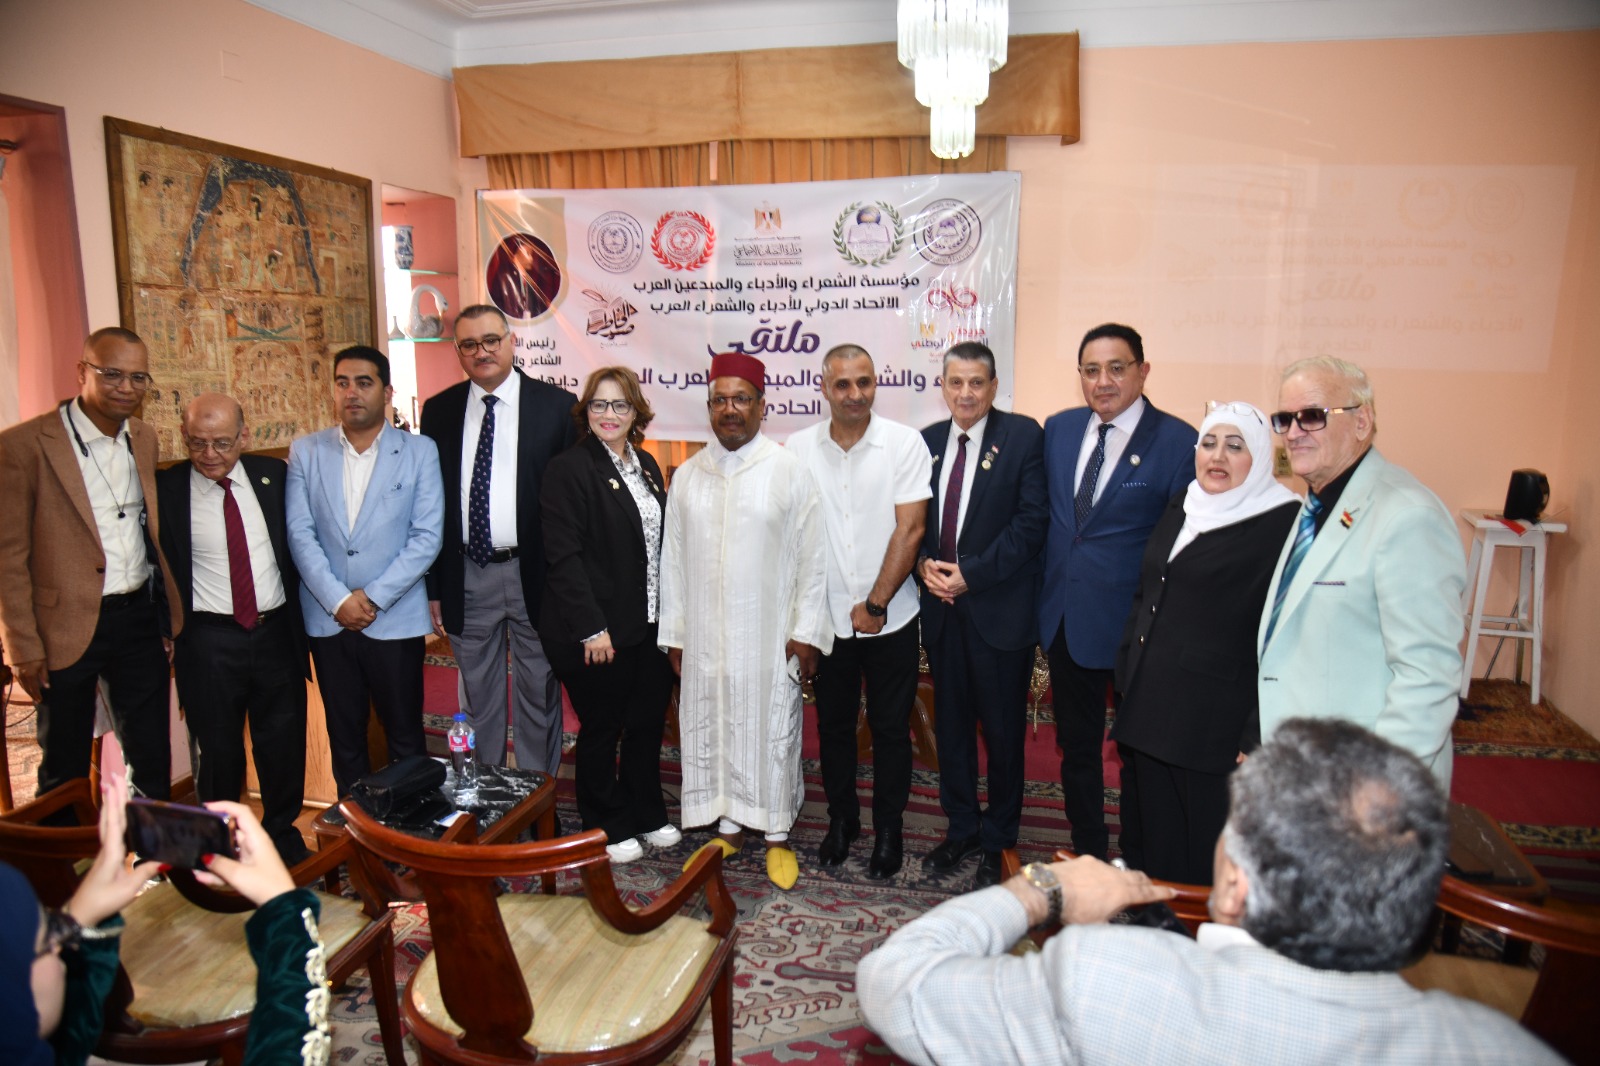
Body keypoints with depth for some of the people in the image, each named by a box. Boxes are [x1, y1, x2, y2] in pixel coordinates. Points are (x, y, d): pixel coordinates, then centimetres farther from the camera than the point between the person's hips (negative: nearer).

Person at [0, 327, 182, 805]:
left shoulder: (144, 438, 6)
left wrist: (169, 616, 13)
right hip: (68, 626, -5)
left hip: (142, 618, 5)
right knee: (65, 772, 13)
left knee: (152, 763, 15)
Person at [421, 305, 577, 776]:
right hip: (466, 578, 3)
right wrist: (433, 588, 3)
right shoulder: (439, 411, 5)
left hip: (534, 575, -2)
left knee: (539, 697, 10)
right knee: (478, 699, 16)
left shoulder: (557, 405, -4)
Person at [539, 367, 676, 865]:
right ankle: (608, 827, 27)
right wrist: (591, 628, -19)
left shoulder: (646, 464, 11)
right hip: (596, 631, -6)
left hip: (649, 626, 7)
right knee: (601, 730, 9)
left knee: (648, 723, 16)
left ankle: (647, 815, 34)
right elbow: (563, 556, -16)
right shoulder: (568, 469, -11)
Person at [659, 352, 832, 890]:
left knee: (772, 730, 6)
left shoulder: (790, 471, -4)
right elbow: (673, 559, 9)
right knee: (712, 729, 11)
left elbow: (812, 558, -4)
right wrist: (675, 634, 7)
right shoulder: (687, 475, 6)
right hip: (705, 637, 3)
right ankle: (729, 827, 30)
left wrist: (807, 632, -7)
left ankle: (777, 835, 23)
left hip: (770, 634, -3)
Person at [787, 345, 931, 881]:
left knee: (891, 729, 9)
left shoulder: (905, 443, -6)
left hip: (890, 618, -2)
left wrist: (876, 604, -12)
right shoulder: (798, 448, -1)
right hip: (827, 618, 2)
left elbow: (909, 529, -10)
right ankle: (841, 820, 34)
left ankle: (888, 828, 27)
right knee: (833, 725, 15)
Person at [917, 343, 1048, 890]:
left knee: (1003, 730, 7)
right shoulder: (926, 442, 8)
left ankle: (998, 840, 24)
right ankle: (961, 829, 31)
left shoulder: (1024, 436, -5)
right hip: (942, 607, 4)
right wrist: (925, 563, -7)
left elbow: (1031, 521, -11)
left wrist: (971, 573, -15)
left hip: (1000, 608, -4)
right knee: (951, 725, 14)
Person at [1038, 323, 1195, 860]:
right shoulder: (1059, 429, 4)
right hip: (1064, 616, 5)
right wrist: (1042, 589, 8)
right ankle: (1088, 852, 36)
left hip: (1135, 624, -5)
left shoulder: (1177, 441, -13)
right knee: (1076, 745, 18)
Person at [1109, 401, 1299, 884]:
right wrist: (1126, 679, 14)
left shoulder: (1283, 522, -12)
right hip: (1149, 711, 7)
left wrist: (1259, 736, -17)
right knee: (1147, 840, 18)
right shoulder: (1182, 507, 10)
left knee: (1204, 866, 6)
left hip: (1213, 728, -7)